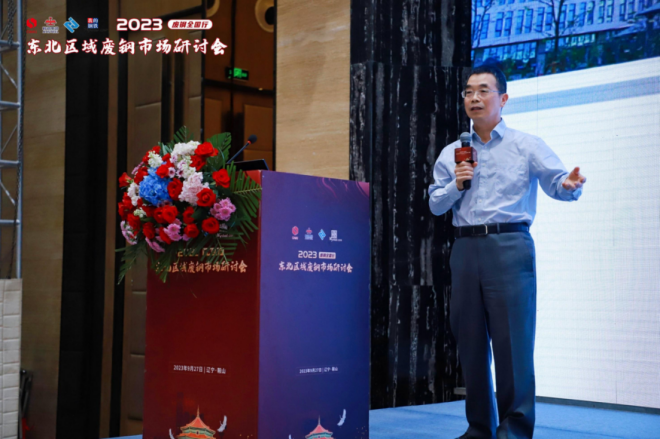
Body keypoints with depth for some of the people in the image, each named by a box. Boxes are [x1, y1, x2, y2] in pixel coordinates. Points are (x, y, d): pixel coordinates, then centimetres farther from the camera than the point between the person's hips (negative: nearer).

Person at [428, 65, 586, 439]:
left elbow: (557, 183, -6)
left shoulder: (526, 146, 4)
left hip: (509, 247, -4)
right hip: (466, 249, 4)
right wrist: (456, 185, -5)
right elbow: (435, 205, 14)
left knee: (512, 339, -7)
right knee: (470, 341, 7)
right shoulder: (452, 153, 14)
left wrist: (570, 184, -28)